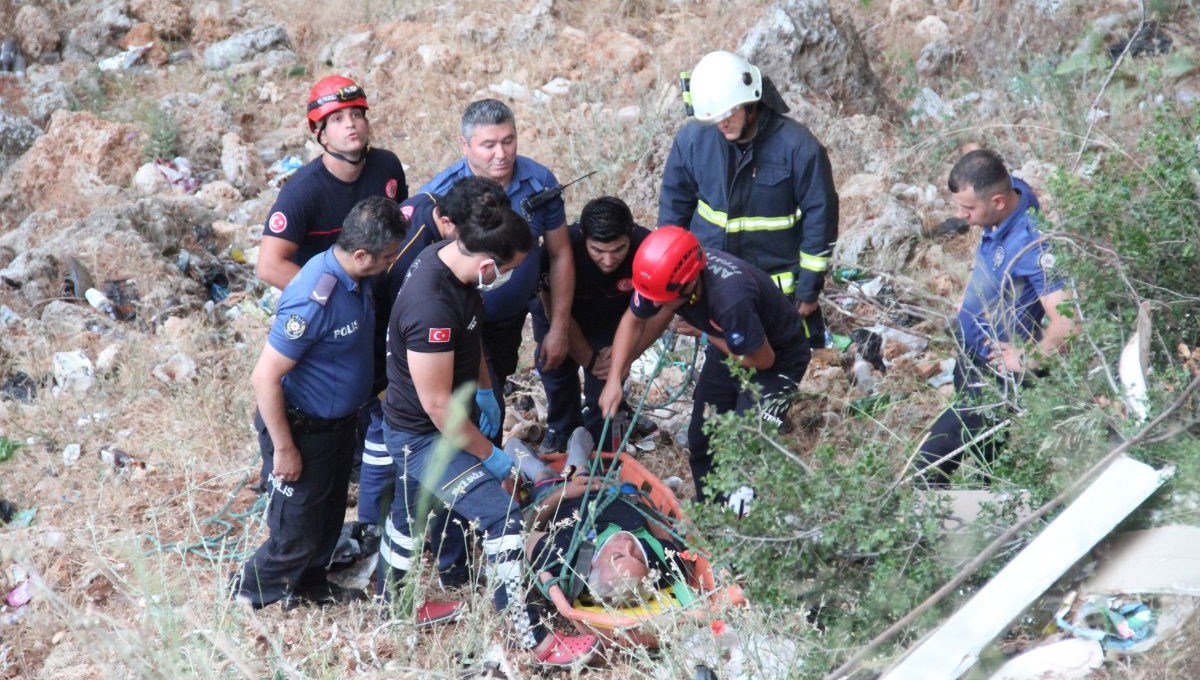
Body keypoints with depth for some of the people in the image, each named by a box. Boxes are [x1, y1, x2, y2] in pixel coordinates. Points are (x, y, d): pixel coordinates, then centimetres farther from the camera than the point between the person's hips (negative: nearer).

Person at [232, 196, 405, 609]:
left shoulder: (352, 279, -5)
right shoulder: (315, 300, -33)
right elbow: (265, 377, -29)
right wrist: (283, 447, -22)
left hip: (339, 422, 9)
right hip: (305, 431, -9)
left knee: (329, 518, 25)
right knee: (298, 535, 7)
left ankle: (309, 585, 47)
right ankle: (251, 595, 30)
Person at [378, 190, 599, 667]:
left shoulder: (450, 256, -9)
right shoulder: (432, 308, -37)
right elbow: (437, 403, -28)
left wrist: (483, 387, 14)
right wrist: (489, 455, -17)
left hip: (416, 430, 10)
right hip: (423, 436, -9)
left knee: (409, 514, 27)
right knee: (504, 520, -11)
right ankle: (535, 641, -1)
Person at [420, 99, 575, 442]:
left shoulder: (539, 181, -13)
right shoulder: (440, 194, -24)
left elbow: (560, 254, -3)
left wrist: (558, 329, -2)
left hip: (512, 320, 4)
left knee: (494, 391, 22)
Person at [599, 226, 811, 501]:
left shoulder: (730, 298, -43)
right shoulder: (665, 275, -23)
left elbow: (762, 359, -27)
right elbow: (633, 321, -4)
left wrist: (705, 335, -17)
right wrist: (614, 379, -13)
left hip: (778, 357, -7)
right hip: (730, 344, 7)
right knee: (701, 439, 11)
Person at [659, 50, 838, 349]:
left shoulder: (798, 145, -19)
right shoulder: (692, 138, -11)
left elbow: (821, 216, -12)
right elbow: (674, 205, 4)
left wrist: (809, 289, -9)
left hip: (776, 284, -3)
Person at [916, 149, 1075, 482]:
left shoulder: (1031, 244, -33)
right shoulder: (1013, 190, -7)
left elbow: (1067, 322, -40)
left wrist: (1028, 360, -22)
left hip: (996, 376, -9)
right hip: (973, 360, 9)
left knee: (928, 463, -8)